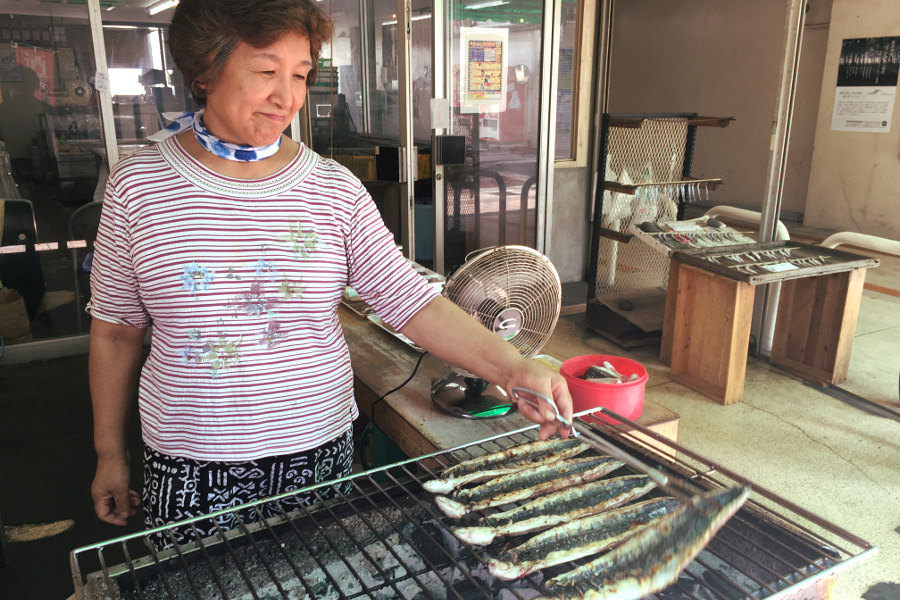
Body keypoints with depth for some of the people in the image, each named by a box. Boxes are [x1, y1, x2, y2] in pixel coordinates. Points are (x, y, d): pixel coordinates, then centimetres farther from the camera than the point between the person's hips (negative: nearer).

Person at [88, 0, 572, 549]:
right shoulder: (138, 186, -6)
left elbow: (413, 301, -9)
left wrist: (512, 368, -20)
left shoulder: (336, 190, -6)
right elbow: (117, 329, 2)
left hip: (319, 453, 1)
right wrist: (111, 454, 8)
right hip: (192, 470, 0)